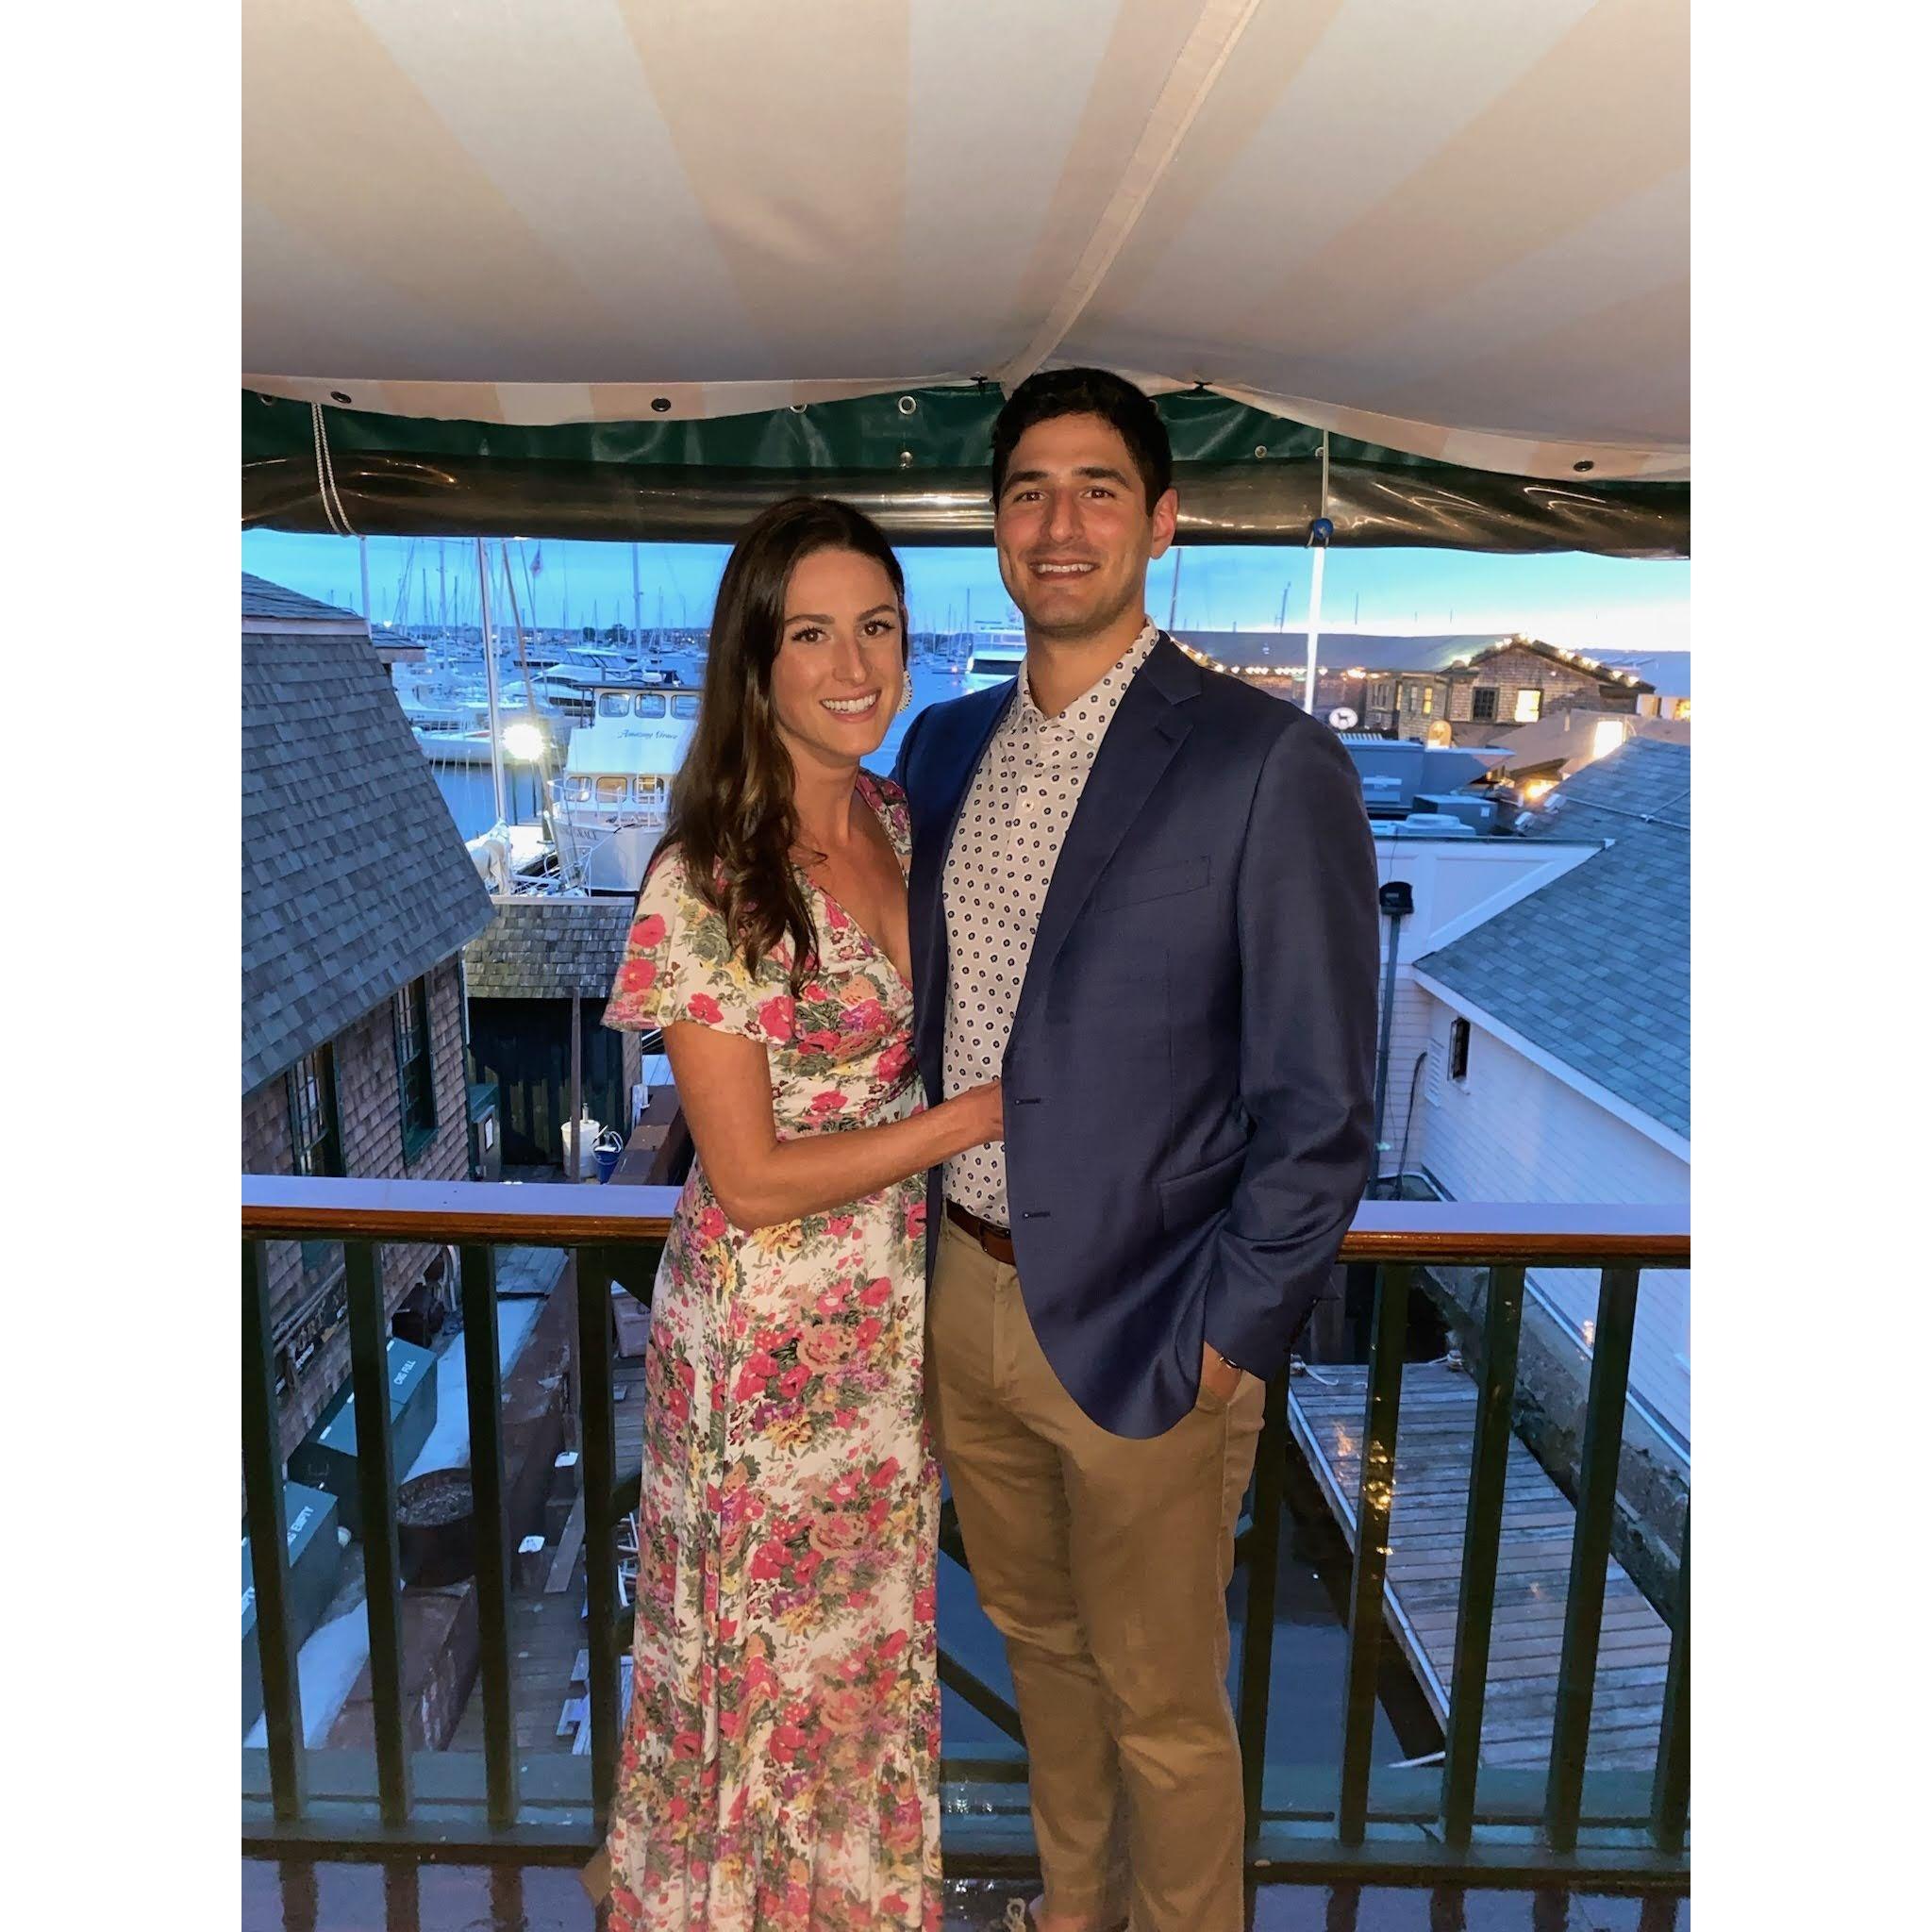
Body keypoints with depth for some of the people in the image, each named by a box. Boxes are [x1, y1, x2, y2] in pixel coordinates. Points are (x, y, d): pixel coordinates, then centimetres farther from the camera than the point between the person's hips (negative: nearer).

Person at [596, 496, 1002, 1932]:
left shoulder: (903, 825, -1)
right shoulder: (705, 883, -22)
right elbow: (752, 1178, -21)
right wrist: (984, 1113, -18)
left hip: (900, 1310, 6)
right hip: (769, 1330, -6)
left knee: (880, 1624, 25)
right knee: (774, 1649, 17)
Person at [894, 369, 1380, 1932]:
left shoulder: (1268, 762, -16)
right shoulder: (946, 744, 4)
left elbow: (1321, 1108, -14)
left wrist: (1221, 1341, -13)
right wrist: (933, 1243, 7)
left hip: (1141, 1331, -6)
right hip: (964, 1291, 6)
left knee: (1161, 1704, 16)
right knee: (1040, 1643, 27)